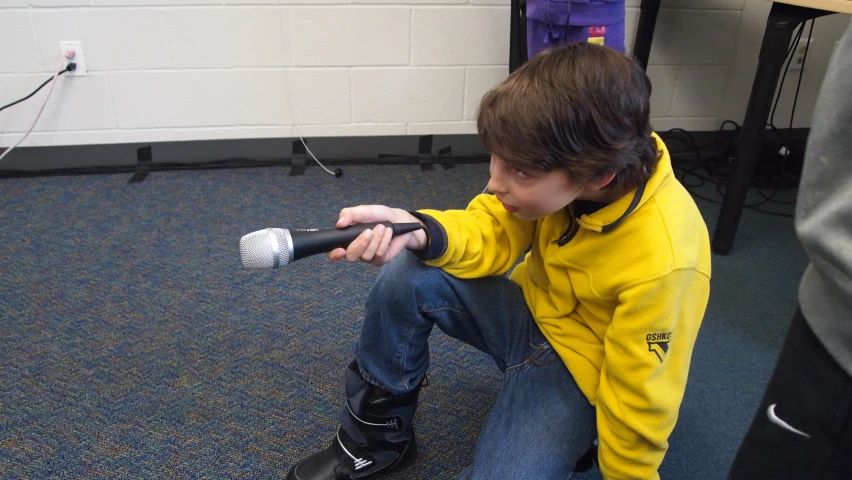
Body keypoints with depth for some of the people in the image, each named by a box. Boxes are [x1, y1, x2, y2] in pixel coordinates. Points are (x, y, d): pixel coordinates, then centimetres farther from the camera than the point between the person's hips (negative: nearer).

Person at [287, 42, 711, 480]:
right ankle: (372, 441, 4)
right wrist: (417, 232, -30)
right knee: (406, 277, -14)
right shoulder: (553, 168, -22)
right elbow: (493, 235, -10)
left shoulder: (663, 263, -35)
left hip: (581, 367, -4)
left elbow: (640, 396, -21)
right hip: (535, 309, 5)